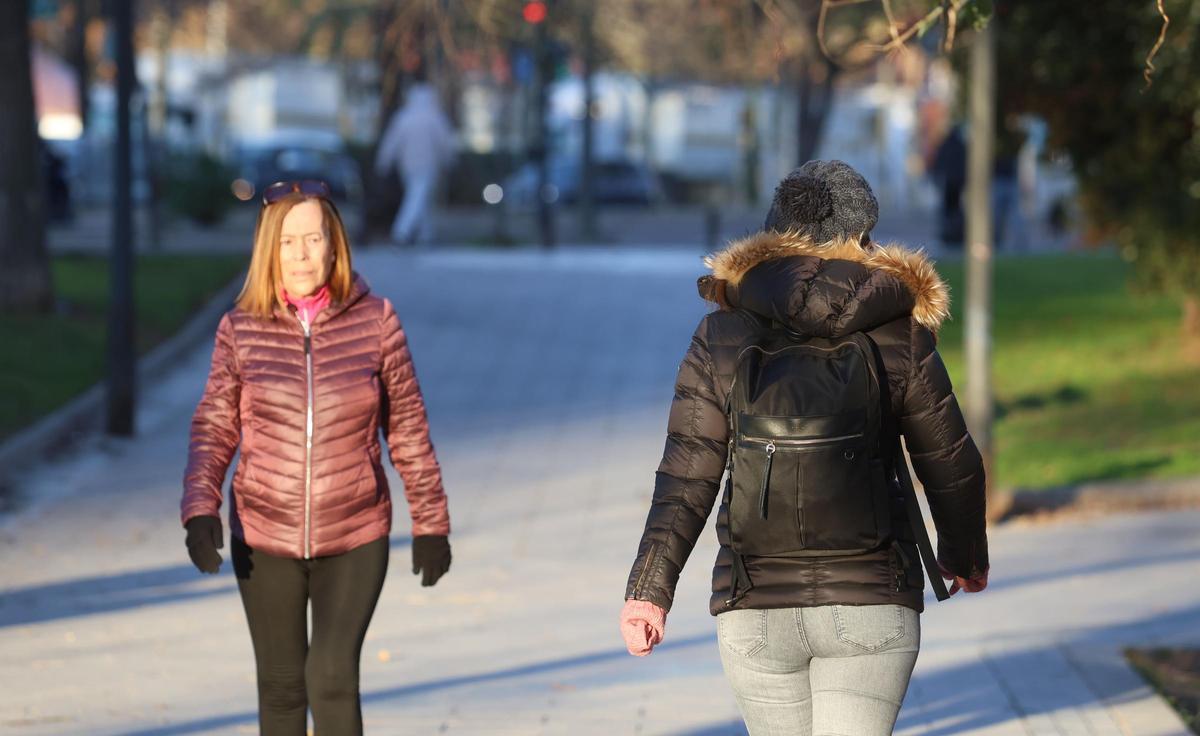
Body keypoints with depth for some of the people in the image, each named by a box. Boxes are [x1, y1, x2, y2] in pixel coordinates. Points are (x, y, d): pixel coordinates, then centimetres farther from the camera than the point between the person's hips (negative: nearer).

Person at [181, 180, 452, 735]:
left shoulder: (375, 321, -4)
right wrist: (200, 510, -12)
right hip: (264, 540, 2)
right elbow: (214, 429, 2)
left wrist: (429, 521, 3)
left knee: (332, 676, -16)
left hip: (355, 540, -2)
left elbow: (408, 428, 2)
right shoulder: (240, 330, -2)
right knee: (281, 687, 10)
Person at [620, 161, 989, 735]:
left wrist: (649, 590, -5)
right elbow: (950, 465, 6)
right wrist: (964, 556, 23)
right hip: (871, 604, -2)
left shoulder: (721, 336, -1)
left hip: (755, 608, 2)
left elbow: (687, 476, -5)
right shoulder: (901, 337, -2)